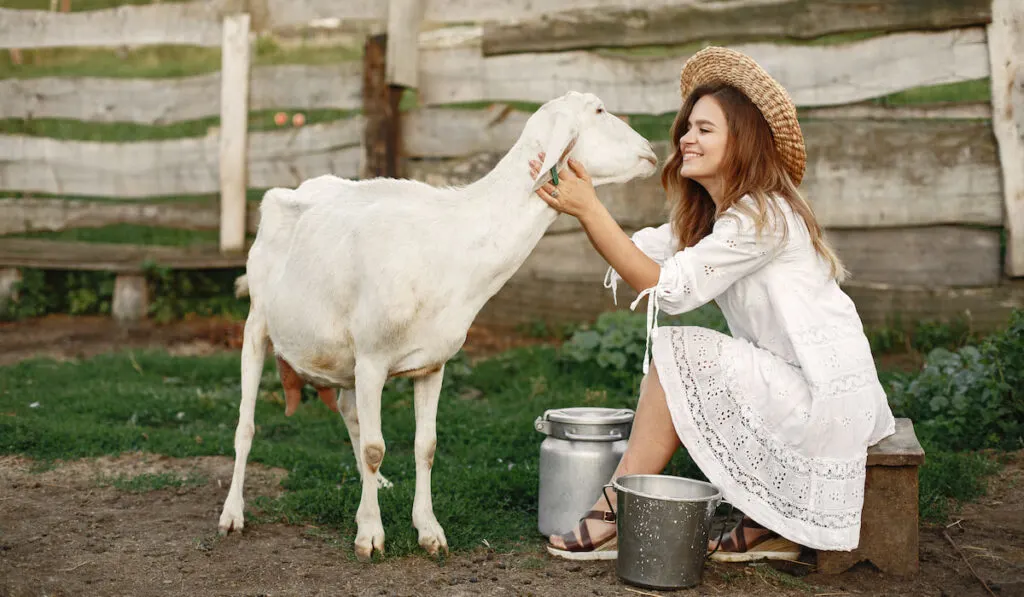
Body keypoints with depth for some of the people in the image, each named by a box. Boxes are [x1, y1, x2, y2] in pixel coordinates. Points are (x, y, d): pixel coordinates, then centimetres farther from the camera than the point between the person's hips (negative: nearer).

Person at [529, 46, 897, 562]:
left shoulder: (763, 215, -19)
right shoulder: (707, 213, 12)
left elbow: (670, 288, -24)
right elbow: (641, 251, -1)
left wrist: (590, 209, -25)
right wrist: (576, 205, -14)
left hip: (828, 394, -10)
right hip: (795, 383, 10)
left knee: (673, 351, -13)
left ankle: (615, 518, -4)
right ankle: (769, 523, 8)